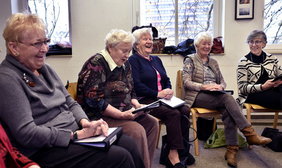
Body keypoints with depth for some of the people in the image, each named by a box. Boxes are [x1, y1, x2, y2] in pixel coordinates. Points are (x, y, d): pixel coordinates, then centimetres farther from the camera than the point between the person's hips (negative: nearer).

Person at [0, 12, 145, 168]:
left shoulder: (44, 68, 12)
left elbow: (70, 103, 15)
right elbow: (26, 134, -20)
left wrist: (84, 122, -6)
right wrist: (76, 135, -19)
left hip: (74, 133, 8)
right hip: (44, 151, -8)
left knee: (129, 144, -3)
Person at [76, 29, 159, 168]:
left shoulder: (125, 65, 12)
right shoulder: (96, 64, -14)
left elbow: (130, 92, 20)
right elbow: (94, 100, -22)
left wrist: (137, 105, -2)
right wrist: (121, 115, -25)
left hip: (124, 113, 9)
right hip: (100, 116, -9)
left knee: (152, 122, -3)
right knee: (137, 130, -26)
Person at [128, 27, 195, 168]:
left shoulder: (156, 60, 24)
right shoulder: (133, 60, 1)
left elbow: (166, 80, 21)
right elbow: (136, 85, -11)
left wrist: (168, 91, -2)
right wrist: (158, 94, -16)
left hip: (162, 99, 7)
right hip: (145, 101, -7)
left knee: (185, 111, -19)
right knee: (173, 113, -29)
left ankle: (182, 149, -10)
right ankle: (173, 155, -22)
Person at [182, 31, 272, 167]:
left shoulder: (213, 62, 23)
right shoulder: (190, 60, 6)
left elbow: (223, 82, 19)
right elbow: (186, 82, -6)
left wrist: (220, 86, -7)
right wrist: (205, 86, -20)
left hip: (214, 95, 5)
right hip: (197, 96, -5)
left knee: (227, 110, -29)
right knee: (228, 98, -30)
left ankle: (231, 149, -30)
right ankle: (249, 133, -33)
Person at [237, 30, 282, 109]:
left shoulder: (272, 58, 18)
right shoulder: (243, 62, 5)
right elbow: (242, 88, -3)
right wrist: (263, 87, -16)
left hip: (273, 90, 4)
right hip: (252, 94, -4)